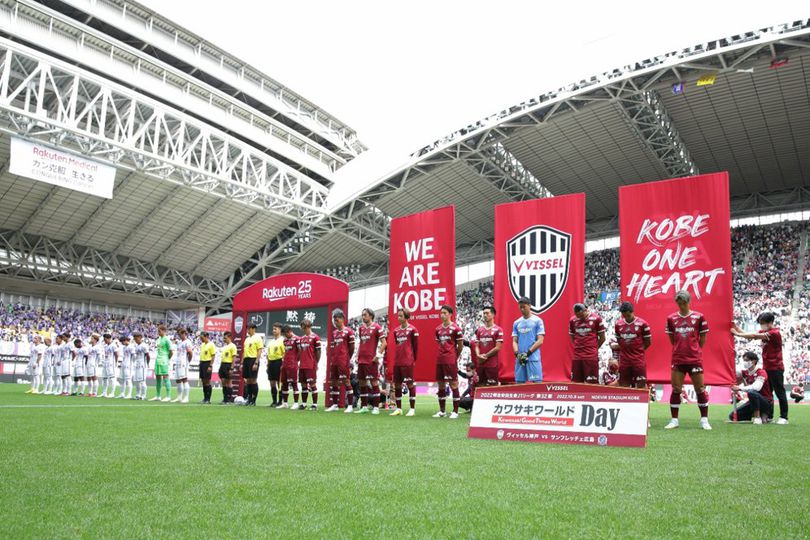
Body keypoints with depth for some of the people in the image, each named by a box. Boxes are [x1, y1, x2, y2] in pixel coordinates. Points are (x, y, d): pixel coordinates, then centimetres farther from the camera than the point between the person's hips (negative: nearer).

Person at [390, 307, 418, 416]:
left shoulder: (412, 329, -5)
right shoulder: (396, 330, 11)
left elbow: (416, 346, -1)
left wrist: (414, 359, 2)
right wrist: (397, 357, 12)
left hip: (408, 362, -6)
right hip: (397, 361, 6)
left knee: (410, 384, -3)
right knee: (397, 384, 8)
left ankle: (412, 409, 4)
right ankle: (398, 409, 17)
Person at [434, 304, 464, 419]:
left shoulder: (455, 328, -6)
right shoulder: (438, 329, 11)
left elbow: (460, 345, -1)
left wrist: (455, 357, 5)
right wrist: (442, 355, 14)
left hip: (451, 361, -6)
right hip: (439, 361, 6)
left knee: (453, 384, -3)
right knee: (440, 385, 10)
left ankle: (455, 411, 2)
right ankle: (442, 411, 18)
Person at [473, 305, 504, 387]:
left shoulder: (498, 330, -3)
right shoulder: (479, 329, 14)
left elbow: (498, 347, -9)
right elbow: (477, 345, 13)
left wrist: (485, 356, -9)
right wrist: (478, 355, -7)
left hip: (492, 364, -5)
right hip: (480, 364, 5)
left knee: (492, 386, -4)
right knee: (480, 386, 8)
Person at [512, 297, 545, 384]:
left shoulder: (537, 321, 0)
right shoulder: (516, 323, 13)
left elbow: (540, 341, -5)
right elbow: (514, 341, 12)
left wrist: (528, 353, -13)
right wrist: (517, 354, -6)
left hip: (533, 358, -4)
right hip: (519, 358, 4)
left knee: (537, 382, -7)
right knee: (519, 382, 6)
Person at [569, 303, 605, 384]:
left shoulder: (596, 318, -3)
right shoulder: (572, 320, 7)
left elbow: (602, 337, 4)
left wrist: (594, 348, 7)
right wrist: (579, 346, 8)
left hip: (591, 356, -4)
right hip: (577, 356, 4)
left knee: (592, 383, -3)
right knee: (576, 382, 5)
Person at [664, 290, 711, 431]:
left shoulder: (699, 317, 0)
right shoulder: (671, 318, 5)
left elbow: (702, 338, 6)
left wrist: (695, 350, 7)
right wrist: (680, 349, 10)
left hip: (695, 359, -1)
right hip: (677, 359, 2)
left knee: (700, 389, 3)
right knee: (675, 389, 2)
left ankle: (704, 420, 14)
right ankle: (674, 420, 10)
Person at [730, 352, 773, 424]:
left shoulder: (761, 372, -16)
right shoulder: (744, 373, 4)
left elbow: (756, 387, -33)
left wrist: (740, 388, -36)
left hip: (767, 403, -7)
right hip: (753, 401, 7)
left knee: (751, 392, -39)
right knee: (732, 416, -5)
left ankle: (757, 417, -21)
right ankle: (762, 415, 9)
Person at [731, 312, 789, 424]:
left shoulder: (775, 333, -15)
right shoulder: (764, 332, 11)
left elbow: (755, 336, -24)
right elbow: (749, 335, 1)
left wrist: (737, 334, -24)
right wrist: (736, 328, -11)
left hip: (775, 368, -8)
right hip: (766, 368, 9)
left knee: (780, 393, -1)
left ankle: (783, 417, 4)